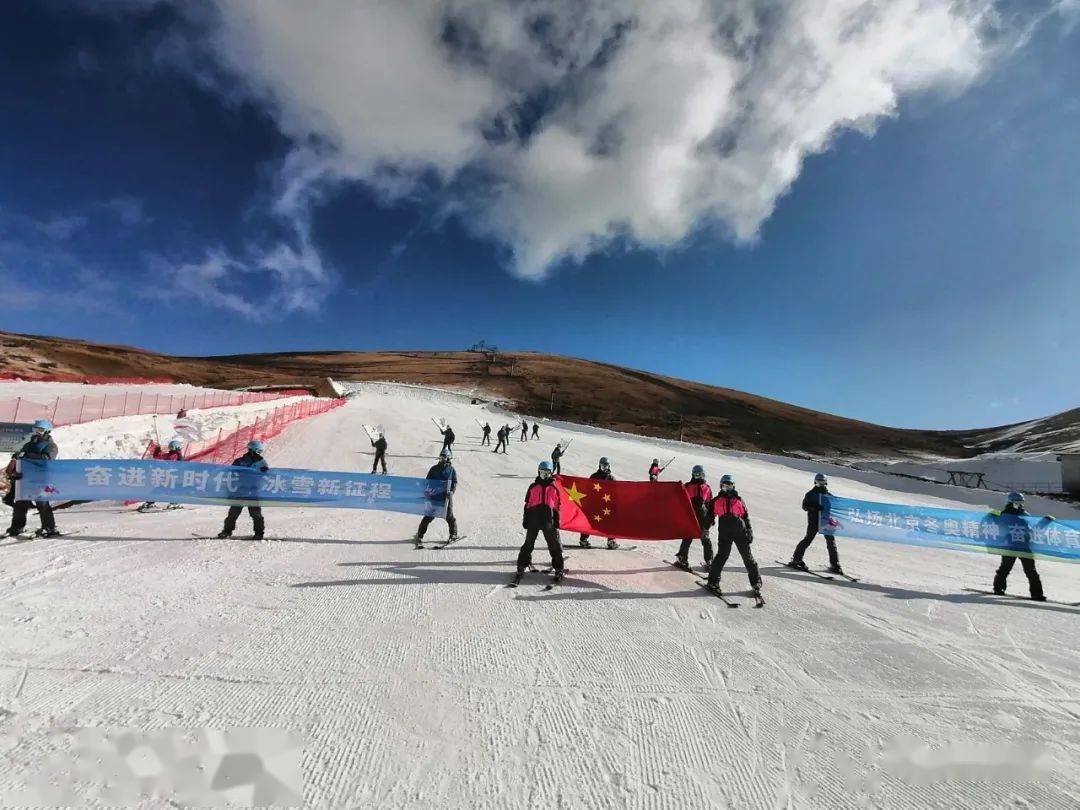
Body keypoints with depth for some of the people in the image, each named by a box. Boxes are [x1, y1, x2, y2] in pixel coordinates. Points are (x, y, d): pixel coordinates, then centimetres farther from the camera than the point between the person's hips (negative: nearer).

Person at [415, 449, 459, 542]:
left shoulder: (451, 470, 4)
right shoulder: (434, 469, 7)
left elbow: (455, 482, 5)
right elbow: (428, 481, 11)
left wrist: (451, 492, -11)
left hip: (447, 496, -1)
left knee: (449, 516, 2)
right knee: (429, 516, 0)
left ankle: (453, 534, 17)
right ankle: (419, 534, 9)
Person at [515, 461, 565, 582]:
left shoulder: (554, 488, 6)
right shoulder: (533, 487, 4)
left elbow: (557, 507, 8)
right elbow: (527, 504, 6)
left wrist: (557, 522, 3)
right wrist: (525, 519, 2)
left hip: (549, 521, 0)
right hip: (533, 520, 0)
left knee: (555, 545, 2)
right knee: (528, 545, 7)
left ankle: (558, 569, 12)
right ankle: (522, 568, 17)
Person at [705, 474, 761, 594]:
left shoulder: (739, 500, 12)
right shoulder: (717, 501, 11)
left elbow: (746, 517, 13)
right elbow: (710, 516, 14)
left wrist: (749, 532, 7)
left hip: (740, 532, 1)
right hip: (724, 533, -1)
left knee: (748, 557, 4)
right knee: (722, 556, -5)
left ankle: (756, 583, 12)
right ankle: (713, 581, 5)